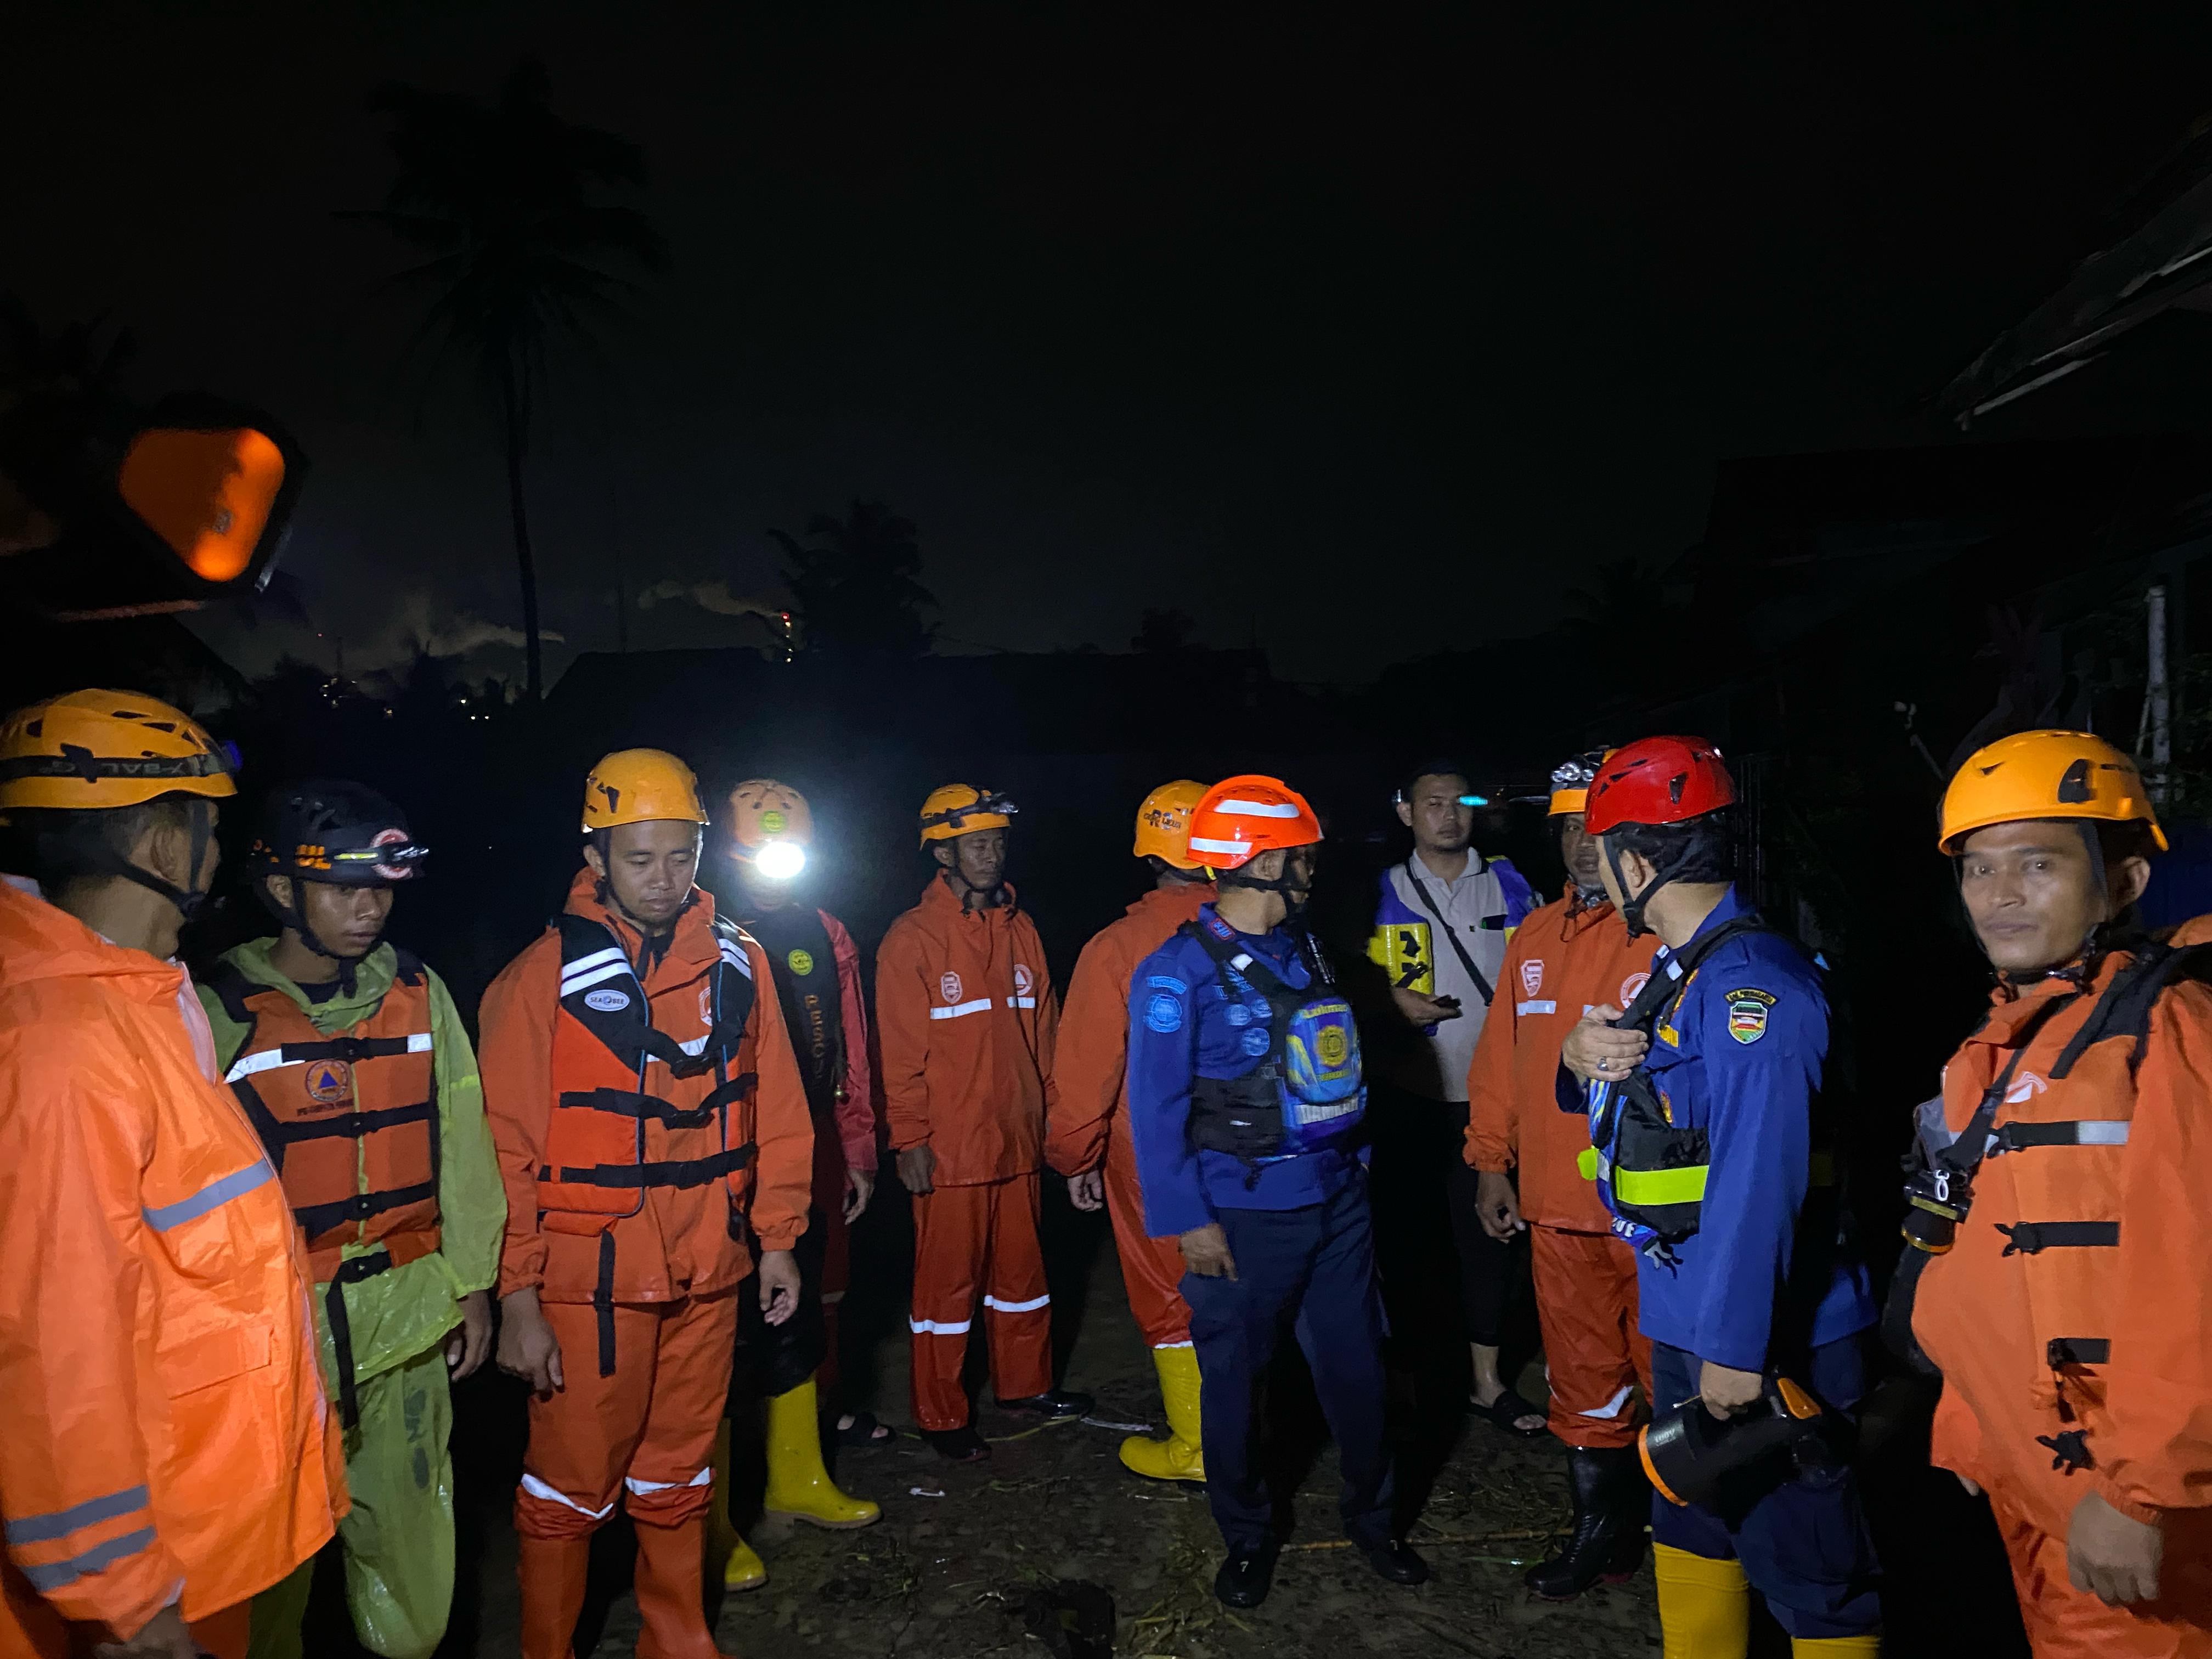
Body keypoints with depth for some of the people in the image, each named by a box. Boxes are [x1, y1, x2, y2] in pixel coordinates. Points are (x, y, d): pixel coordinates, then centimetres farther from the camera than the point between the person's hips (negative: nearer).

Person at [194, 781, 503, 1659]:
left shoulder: (419, 995, 2)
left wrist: (473, 1283, 7)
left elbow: (461, 1145, 6)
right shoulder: (218, 1011, -8)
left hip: (409, 1322, 3)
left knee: (412, 1543, 8)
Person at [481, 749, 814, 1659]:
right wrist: (517, 1295, -9)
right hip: (589, 1277, -3)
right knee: (572, 1483, 9)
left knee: (680, 1475, 19)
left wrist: (777, 1238, 7)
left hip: (707, 1273, 4)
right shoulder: (543, 976, -10)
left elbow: (774, 1110, 6)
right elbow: (509, 1150, -9)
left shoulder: (736, 961, 0)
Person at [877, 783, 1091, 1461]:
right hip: (950, 1146, -5)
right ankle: (941, 1415, 21)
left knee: (1021, 1268, 17)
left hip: (1017, 1139, 6)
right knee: (947, 1280, 6)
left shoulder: (1020, 931, 7)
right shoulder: (912, 940, -10)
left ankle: (1025, 1383, 35)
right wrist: (909, 1139, -12)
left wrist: (1048, 1113, 12)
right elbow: (900, 1051, -11)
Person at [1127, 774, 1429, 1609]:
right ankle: (1246, 1536, 32)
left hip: (1337, 1199, 6)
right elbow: (1155, 1105, -13)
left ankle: (1371, 1514, 37)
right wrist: (1187, 1219, -13)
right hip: (1246, 1216, -5)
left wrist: (1354, 1164, 13)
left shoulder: (1304, 950, 7)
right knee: (1234, 1378, 10)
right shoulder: (1178, 970, -14)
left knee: (1356, 1364, 14)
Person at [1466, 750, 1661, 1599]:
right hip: (1557, 1207, 6)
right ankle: (1602, 1531, 35)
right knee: (1581, 1378, 17)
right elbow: (1502, 1057, 15)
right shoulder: (1535, 937, 10)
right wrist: (1490, 1160, 14)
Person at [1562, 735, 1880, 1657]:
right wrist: (1584, 1057, -3)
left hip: (1762, 1340, -10)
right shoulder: (1682, 968, 9)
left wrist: (1736, 1346, -24)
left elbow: (1758, 1183, -27)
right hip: (1686, 1318, 10)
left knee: (1805, 1561, 3)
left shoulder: (1750, 985, -22)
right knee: (1691, 1520, 24)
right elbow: (1646, 1103, 19)